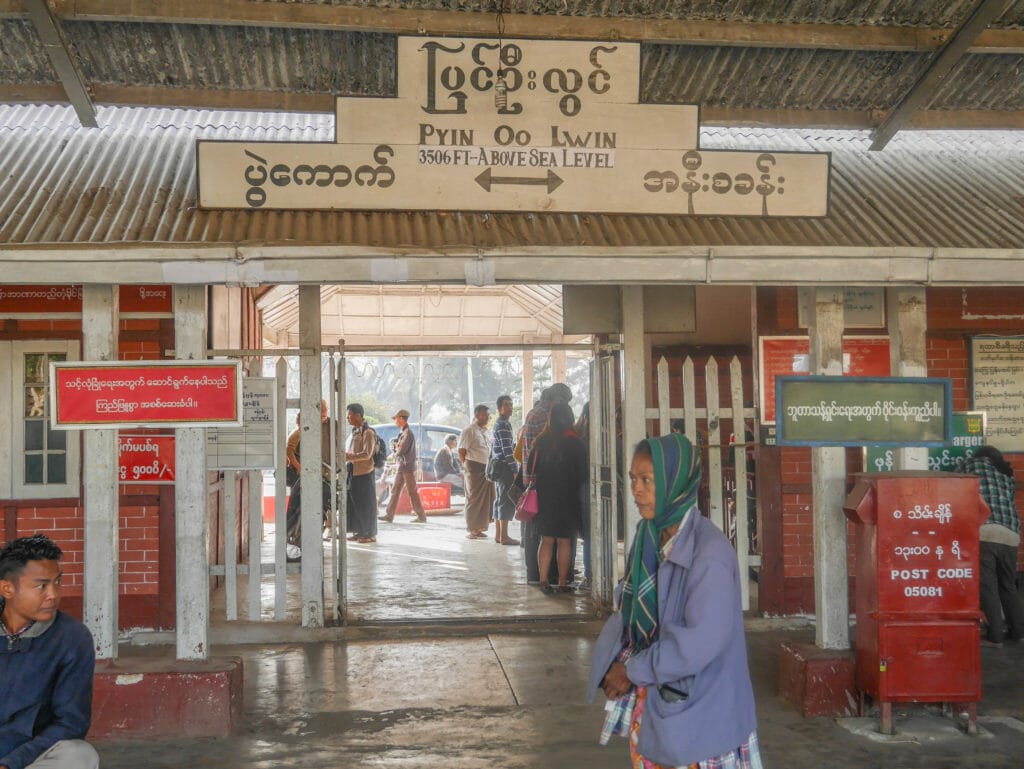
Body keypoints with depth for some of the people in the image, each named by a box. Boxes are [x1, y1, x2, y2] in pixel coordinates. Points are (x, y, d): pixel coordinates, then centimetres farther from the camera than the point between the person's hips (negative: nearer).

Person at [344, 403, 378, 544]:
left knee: (366, 503, -1)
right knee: (354, 502, 11)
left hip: (364, 472, -8)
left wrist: (348, 457, -28)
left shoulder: (368, 432, -13)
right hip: (354, 472, 8)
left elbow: (366, 454, -21)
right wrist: (345, 454, 8)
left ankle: (370, 534, 8)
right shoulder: (355, 432, 14)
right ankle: (359, 531, 20)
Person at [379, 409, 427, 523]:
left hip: (408, 468, -9)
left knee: (412, 493, -4)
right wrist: (397, 451, -2)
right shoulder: (402, 433, 14)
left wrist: (395, 453, -1)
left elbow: (401, 450, -20)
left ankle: (421, 516, 3)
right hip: (401, 467, 9)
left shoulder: (408, 433, -16)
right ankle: (389, 515, 11)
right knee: (395, 491, 9)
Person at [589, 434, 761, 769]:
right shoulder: (648, 539, 2)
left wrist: (633, 669, -15)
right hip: (649, 702, 7)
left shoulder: (710, 552, -22)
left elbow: (701, 643, -25)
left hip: (699, 710, -7)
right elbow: (626, 609, 8)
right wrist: (613, 664, -8)